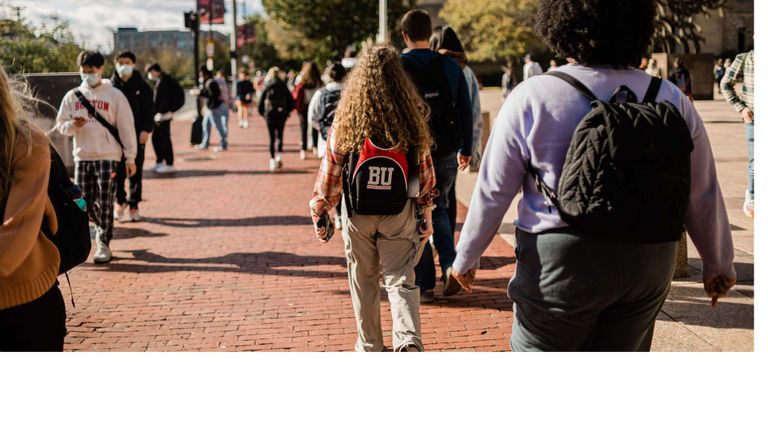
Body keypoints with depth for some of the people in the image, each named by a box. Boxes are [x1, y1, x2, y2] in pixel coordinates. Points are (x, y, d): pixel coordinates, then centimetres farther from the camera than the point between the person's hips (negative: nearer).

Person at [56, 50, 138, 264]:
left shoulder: (115, 95, 0)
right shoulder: (72, 96, 9)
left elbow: (126, 127, -1)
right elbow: (60, 124, 10)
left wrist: (130, 158, -4)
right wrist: (72, 125, -14)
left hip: (108, 156, -4)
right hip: (82, 157, 4)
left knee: (105, 202, -4)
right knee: (85, 202, 8)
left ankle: (104, 244, 3)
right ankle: (102, 227, 33)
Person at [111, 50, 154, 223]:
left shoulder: (141, 86, 3)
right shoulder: (111, 86, 3)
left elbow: (149, 109, 3)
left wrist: (146, 130, -9)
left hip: (137, 134, 0)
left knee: (135, 171, 4)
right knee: (117, 171, -1)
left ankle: (133, 206, 12)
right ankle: (119, 202, 15)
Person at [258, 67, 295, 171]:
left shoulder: (266, 87, -3)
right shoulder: (283, 86, 0)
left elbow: (261, 102, -6)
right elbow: (291, 101, -1)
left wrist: (263, 113, 6)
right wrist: (287, 111, 11)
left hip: (269, 115, -1)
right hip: (281, 114, 1)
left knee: (272, 137, 7)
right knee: (279, 136, 12)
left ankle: (272, 159, 2)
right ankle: (278, 155, -9)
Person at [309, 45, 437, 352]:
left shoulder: (346, 122, -9)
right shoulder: (412, 121, -5)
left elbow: (330, 172, -5)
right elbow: (425, 173, 0)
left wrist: (320, 214, 6)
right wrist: (426, 214, 11)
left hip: (358, 213, 0)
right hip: (400, 213, 0)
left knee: (363, 280, 15)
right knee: (401, 280, 6)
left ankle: (370, 348, 25)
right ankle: (408, 340, -17)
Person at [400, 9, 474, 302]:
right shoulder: (450, 66, 3)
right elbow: (465, 110, 6)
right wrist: (466, 149, 14)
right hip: (446, 152, 3)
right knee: (440, 211, 20)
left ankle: (424, 284, 8)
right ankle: (450, 266, 0)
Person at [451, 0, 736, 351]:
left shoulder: (531, 98, -9)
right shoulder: (671, 100, 0)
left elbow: (493, 193, -5)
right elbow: (704, 197, 6)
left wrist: (465, 258, 10)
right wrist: (719, 263, 21)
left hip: (562, 262, -3)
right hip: (648, 265, 4)